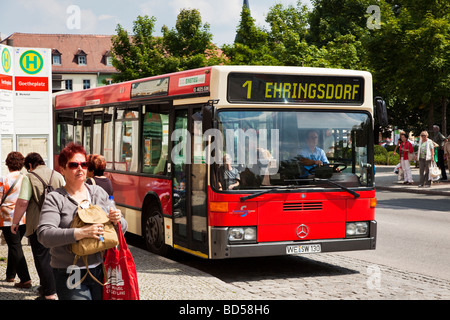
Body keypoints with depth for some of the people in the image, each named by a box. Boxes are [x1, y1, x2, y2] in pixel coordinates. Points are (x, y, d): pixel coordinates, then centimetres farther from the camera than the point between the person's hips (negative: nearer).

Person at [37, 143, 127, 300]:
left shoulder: (99, 193, 12)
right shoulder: (55, 199, -2)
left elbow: (122, 230, 16)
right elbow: (44, 235, -16)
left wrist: (118, 221, -8)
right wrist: (80, 233, -26)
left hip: (101, 270, 4)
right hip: (70, 274, -4)